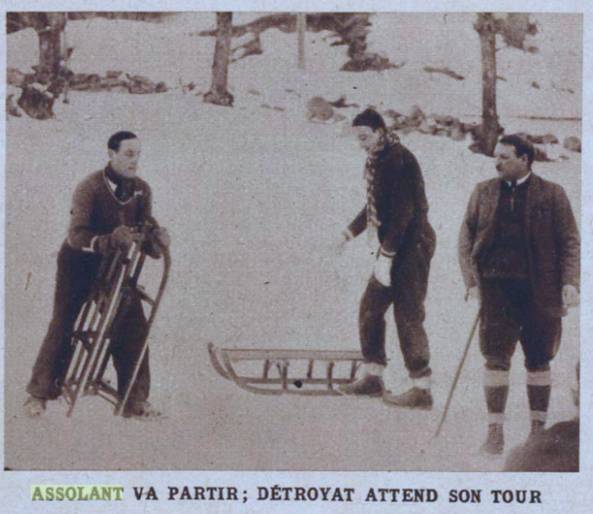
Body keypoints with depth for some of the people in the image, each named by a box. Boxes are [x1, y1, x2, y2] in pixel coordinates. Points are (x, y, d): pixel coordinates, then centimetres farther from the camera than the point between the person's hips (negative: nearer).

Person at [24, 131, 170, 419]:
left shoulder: (141, 190, -6)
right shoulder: (89, 188, -23)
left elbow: (145, 226, -9)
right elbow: (77, 235, -33)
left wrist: (156, 239, -33)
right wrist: (110, 241, -51)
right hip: (79, 264, -4)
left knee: (133, 326, -5)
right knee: (63, 325, -3)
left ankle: (134, 400, 4)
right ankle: (39, 394, 13)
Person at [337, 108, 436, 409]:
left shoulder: (398, 159, -18)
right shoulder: (376, 160, 12)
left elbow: (403, 210, -23)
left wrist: (386, 255, -24)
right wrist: (351, 232, 24)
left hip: (411, 246, -10)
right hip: (394, 247, 10)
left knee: (408, 316, -7)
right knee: (370, 307, 13)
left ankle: (422, 389, -1)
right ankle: (373, 377, 23)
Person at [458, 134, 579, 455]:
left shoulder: (552, 194, 3)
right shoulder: (483, 192, 9)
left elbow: (570, 241, 2)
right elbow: (466, 239, 9)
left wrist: (570, 283, -10)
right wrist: (472, 281, -2)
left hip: (539, 290, -1)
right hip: (496, 286, 1)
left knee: (538, 361, 7)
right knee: (496, 358, -5)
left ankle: (539, 428, 21)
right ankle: (495, 431, 0)